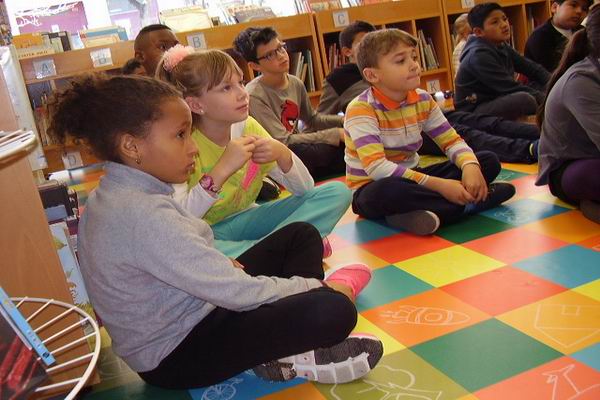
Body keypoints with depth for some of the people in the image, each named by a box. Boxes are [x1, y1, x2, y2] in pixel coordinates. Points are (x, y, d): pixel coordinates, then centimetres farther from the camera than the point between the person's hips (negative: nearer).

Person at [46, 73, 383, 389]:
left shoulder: (120, 194, 1)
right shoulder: (143, 213, -29)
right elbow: (237, 293, -27)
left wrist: (222, 267, -6)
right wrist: (319, 286, -14)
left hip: (187, 312, 10)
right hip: (175, 353, -10)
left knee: (302, 235, 9)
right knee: (333, 309, -28)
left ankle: (284, 345, -1)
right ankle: (286, 356, 1)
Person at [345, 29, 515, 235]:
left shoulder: (423, 100, 0)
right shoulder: (360, 109, -21)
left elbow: (452, 140, 2)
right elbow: (377, 168, -31)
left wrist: (470, 166, -22)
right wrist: (439, 184, -33)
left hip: (410, 178, 7)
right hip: (373, 189, -6)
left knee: (489, 161, -2)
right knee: (385, 191, -44)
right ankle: (470, 202, -23)